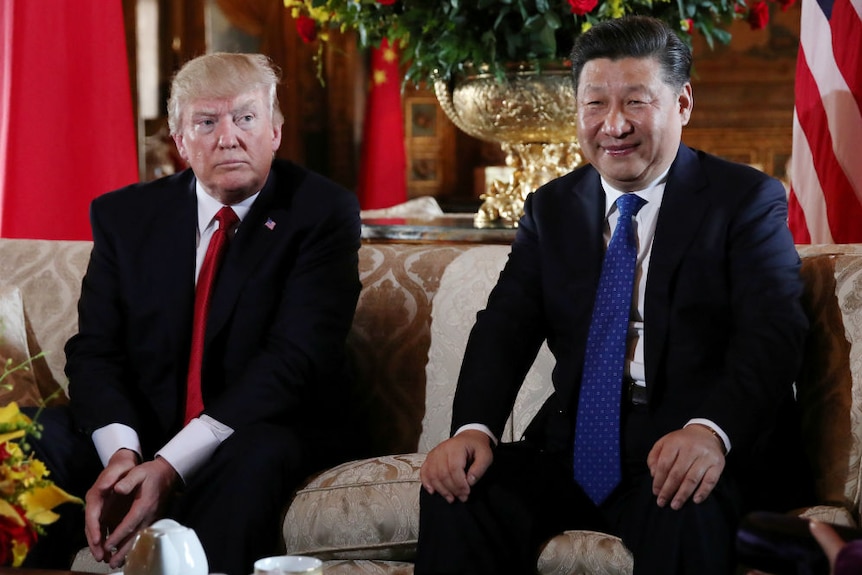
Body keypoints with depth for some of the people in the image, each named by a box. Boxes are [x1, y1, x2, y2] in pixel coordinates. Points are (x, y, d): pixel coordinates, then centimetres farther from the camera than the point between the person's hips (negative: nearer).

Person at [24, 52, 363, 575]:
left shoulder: (323, 213, -6)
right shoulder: (124, 215, 7)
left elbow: (294, 357, -17)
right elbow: (94, 351, 0)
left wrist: (172, 465, -27)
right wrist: (120, 453, -23)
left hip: (271, 431, -3)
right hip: (139, 430, 4)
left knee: (252, 457, -37)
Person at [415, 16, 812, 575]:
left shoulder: (747, 199, 2)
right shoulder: (550, 208, 16)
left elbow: (772, 331, -12)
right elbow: (506, 325, 6)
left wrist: (711, 431, -32)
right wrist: (473, 428, -16)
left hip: (695, 448, -4)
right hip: (574, 445, 4)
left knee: (686, 510, -37)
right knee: (456, 492, -20)